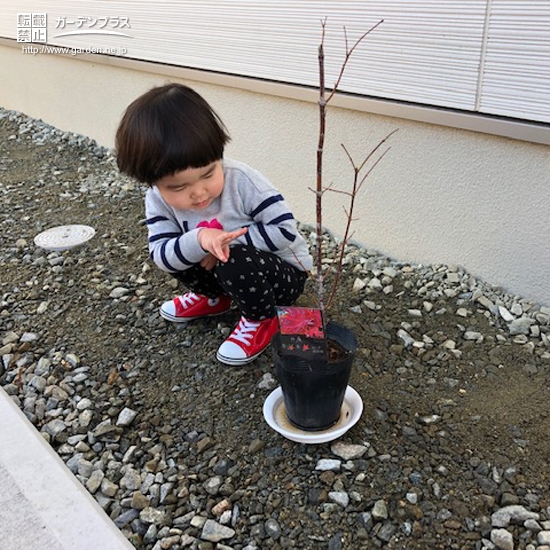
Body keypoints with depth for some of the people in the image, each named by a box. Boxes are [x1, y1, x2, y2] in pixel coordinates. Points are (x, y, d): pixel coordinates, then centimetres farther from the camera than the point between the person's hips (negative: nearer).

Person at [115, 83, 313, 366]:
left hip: (285, 271, -5)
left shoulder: (243, 181, -28)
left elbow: (286, 231, -25)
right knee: (181, 249, -13)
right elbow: (160, 255, -22)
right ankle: (214, 297, 15)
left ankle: (261, 318, -3)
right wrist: (198, 240, -41)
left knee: (233, 261, -33)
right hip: (226, 268, 5)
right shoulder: (159, 199, -15)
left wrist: (229, 240, -29)